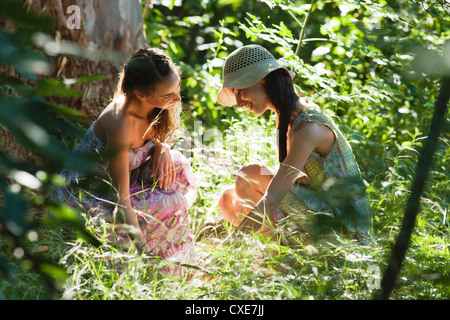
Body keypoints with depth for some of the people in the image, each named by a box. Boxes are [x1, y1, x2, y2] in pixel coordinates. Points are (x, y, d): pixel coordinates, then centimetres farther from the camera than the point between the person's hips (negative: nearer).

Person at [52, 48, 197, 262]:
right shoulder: (119, 123, -35)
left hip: (110, 178, 8)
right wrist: (141, 248, -36)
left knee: (177, 165, -10)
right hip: (81, 193, -8)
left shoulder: (152, 108, -13)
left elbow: (157, 135, 12)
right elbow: (122, 201, -34)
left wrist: (162, 148, -13)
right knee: (167, 205, -23)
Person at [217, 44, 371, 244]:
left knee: (248, 177, -22)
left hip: (343, 225, -9)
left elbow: (273, 198, -31)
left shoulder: (309, 128, -24)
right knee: (230, 198, 5)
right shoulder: (290, 114, 5)